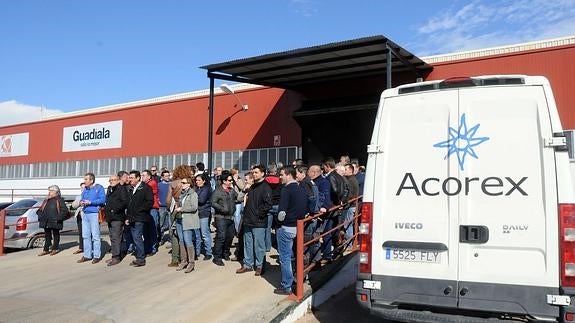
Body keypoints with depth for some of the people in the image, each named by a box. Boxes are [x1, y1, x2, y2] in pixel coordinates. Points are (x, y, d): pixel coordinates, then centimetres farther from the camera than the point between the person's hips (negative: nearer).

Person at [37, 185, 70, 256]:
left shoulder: (59, 200, -4)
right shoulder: (46, 201, 15)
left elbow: (65, 210, -12)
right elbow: (40, 210, 23)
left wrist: (59, 217, -19)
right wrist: (40, 216, 6)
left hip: (55, 222, -6)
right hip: (46, 222, 6)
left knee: (56, 235, 7)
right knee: (47, 236, 10)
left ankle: (55, 248, 17)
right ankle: (46, 250, 14)